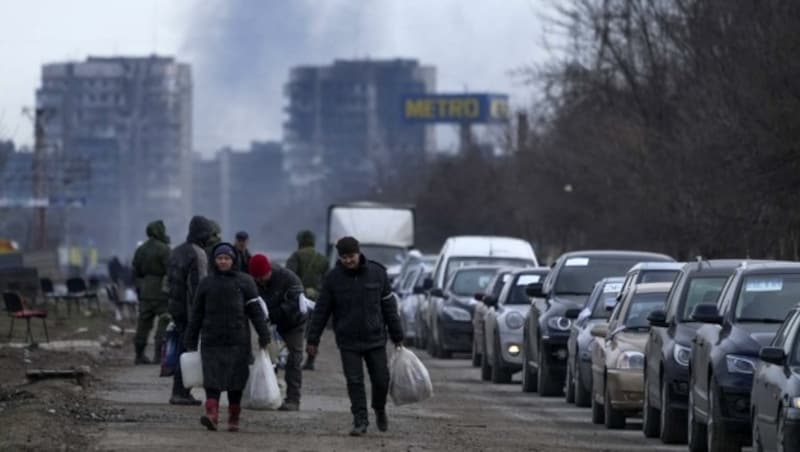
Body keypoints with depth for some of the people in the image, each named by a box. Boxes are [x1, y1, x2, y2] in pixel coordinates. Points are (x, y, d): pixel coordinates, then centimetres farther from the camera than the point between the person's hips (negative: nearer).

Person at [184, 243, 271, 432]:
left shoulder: (244, 281, 5)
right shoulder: (206, 284, 11)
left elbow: (255, 310, 1)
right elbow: (196, 314, 14)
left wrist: (264, 335, -6)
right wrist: (190, 341, 14)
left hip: (237, 341, -1)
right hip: (211, 341, 1)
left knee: (235, 381, 3)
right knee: (212, 380, -12)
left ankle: (234, 419, 12)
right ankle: (211, 415, -23)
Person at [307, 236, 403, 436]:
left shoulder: (377, 273, -2)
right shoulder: (333, 278, -3)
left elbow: (389, 306, 4)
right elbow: (321, 311, 1)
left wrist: (397, 336, 6)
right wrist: (313, 340, 0)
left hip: (375, 339, 1)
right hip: (348, 341, -1)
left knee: (381, 380, 3)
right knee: (354, 382, -5)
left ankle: (380, 410, 30)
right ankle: (360, 421, 1)